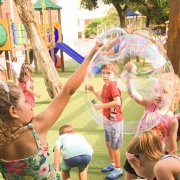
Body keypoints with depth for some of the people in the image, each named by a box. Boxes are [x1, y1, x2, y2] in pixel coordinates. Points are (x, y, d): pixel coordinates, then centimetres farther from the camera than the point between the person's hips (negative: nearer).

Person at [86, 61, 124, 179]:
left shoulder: (113, 86, -23)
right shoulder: (106, 86, 5)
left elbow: (117, 102, -33)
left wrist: (101, 106, -30)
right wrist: (93, 90, 10)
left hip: (115, 121, -9)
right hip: (108, 120, 9)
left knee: (114, 146, 5)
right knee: (108, 143, 22)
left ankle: (118, 169, 23)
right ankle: (113, 164, 41)